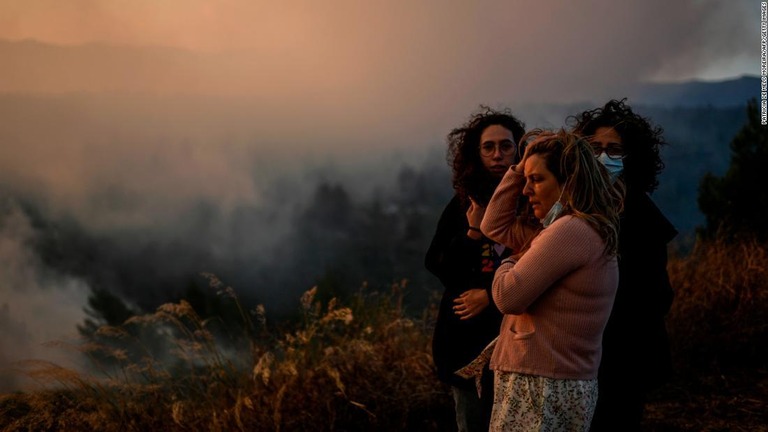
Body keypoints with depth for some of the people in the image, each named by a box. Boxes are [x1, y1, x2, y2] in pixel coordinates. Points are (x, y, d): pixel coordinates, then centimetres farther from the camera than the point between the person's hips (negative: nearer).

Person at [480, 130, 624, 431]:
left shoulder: (571, 230, -16)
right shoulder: (592, 230, 15)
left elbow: (508, 296, -18)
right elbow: (494, 226, 21)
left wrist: (506, 265, 3)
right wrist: (519, 170, 15)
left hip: (540, 388, -10)